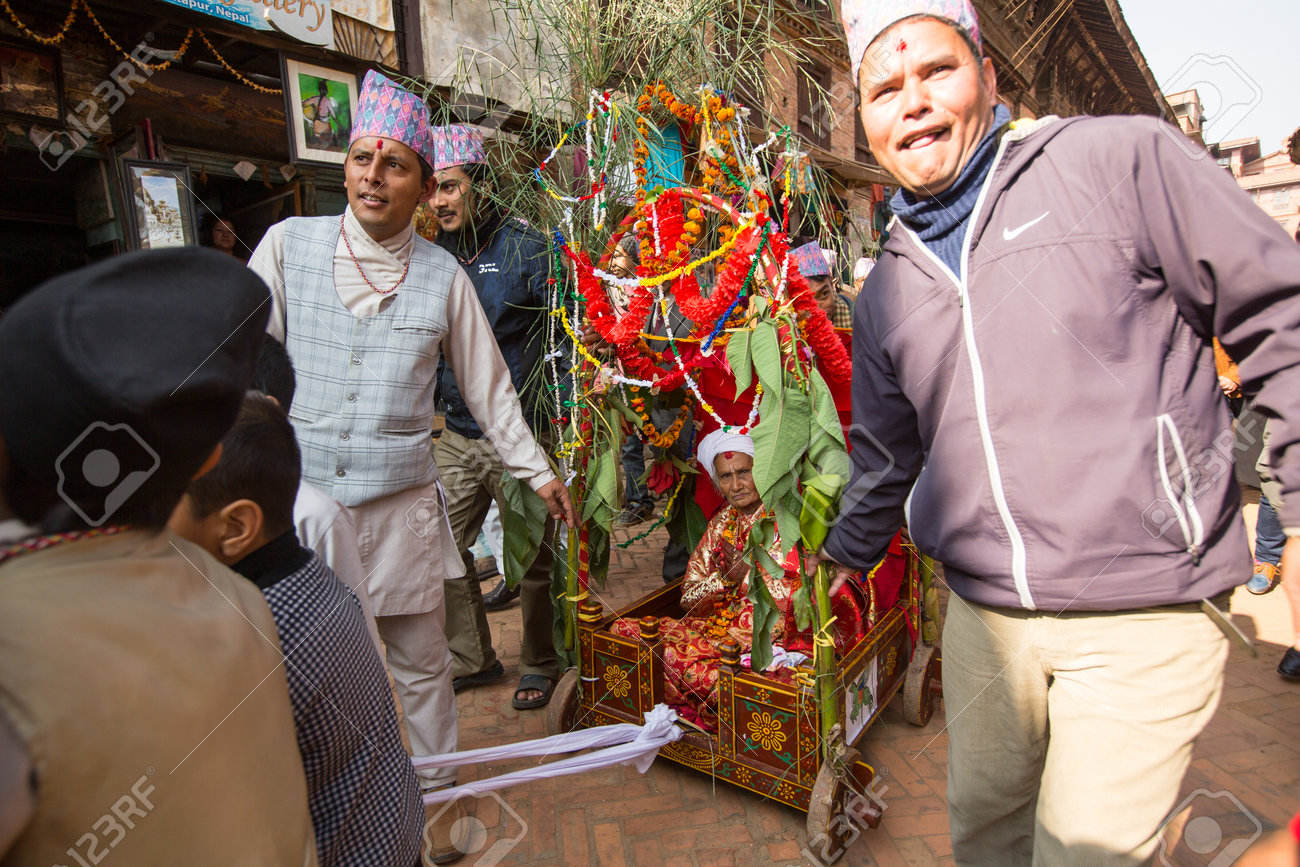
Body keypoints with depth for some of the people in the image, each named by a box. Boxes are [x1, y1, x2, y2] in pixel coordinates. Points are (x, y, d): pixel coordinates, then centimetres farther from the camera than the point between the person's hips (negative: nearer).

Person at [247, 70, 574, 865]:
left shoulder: (444, 276, 0)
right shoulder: (289, 243, 0)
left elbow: (489, 387, 6)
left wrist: (538, 471, 7)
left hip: (400, 500, 0)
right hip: (299, 494, 1)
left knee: (421, 663, 12)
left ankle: (437, 799, 35)